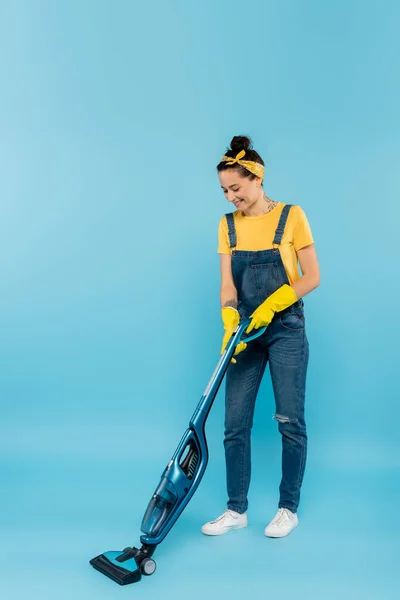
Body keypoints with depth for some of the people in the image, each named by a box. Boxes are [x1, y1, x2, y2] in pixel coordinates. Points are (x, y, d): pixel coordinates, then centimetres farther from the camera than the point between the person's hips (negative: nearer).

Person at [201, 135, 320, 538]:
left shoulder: (291, 217, -5)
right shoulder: (228, 225, 6)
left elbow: (311, 277, -7)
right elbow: (227, 284, 0)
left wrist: (269, 307, -19)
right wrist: (230, 324, -17)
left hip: (286, 330, -3)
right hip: (247, 332, 4)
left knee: (290, 422, 3)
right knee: (235, 423, 4)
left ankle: (288, 509, 21)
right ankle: (236, 510, 18)